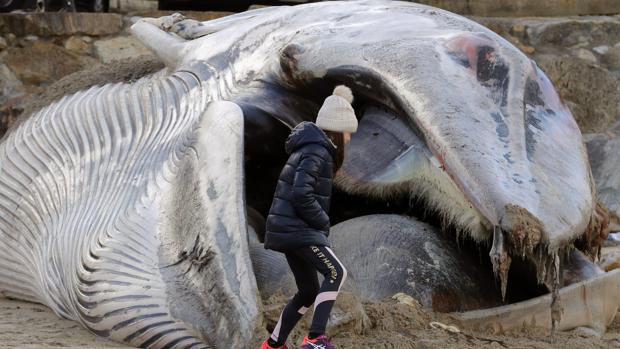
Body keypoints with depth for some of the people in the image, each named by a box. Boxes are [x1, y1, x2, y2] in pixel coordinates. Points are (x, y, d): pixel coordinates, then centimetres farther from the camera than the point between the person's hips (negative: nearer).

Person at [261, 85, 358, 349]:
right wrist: (323, 222, -11)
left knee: (309, 291, 14)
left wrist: (320, 223, 13)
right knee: (336, 273, -18)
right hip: (297, 229, -10)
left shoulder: (314, 149, 18)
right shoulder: (317, 152, -14)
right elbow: (301, 195, -24)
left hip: (290, 229, 10)